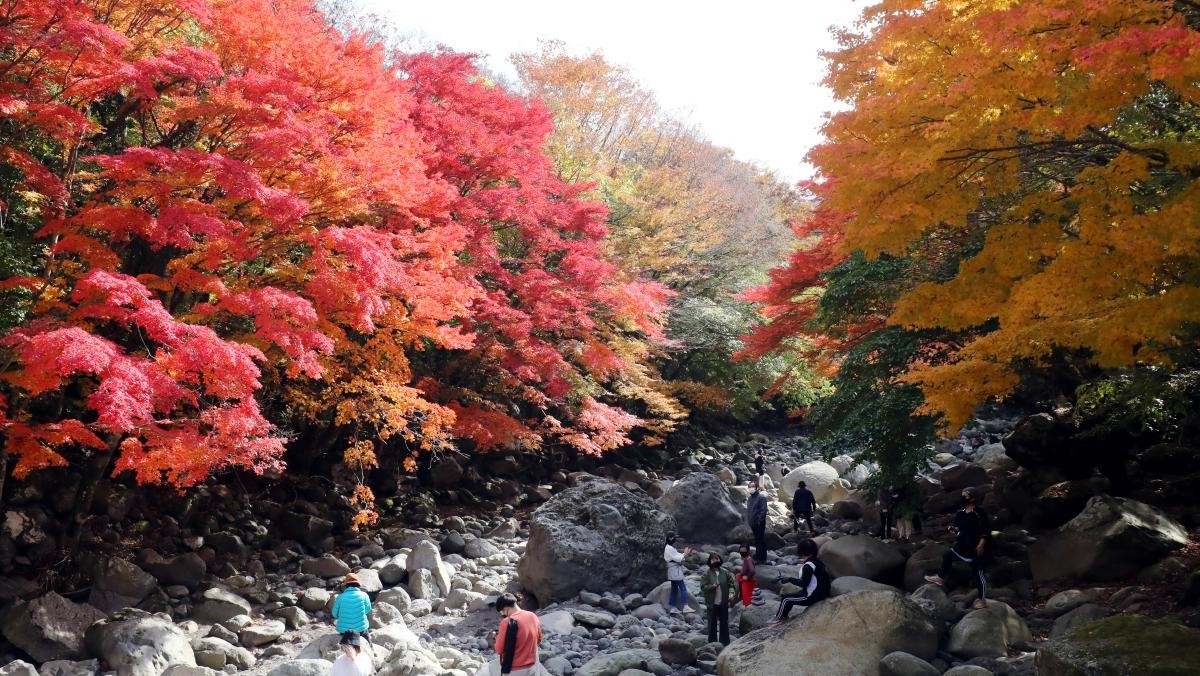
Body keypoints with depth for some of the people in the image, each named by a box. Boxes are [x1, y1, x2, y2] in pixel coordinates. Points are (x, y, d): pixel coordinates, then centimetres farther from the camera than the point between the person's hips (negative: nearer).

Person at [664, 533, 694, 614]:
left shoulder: (671, 548, 15)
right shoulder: (669, 548, -17)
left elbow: (677, 556, 14)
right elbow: (678, 559, -18)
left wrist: (686, 554, 2)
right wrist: (685, 554, -6)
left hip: (674, 572, 10)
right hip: (675, 572, -10)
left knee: (674, 589, 12)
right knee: (683, 588, -8)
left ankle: (673, 608, 14)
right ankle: (685, 607, -10)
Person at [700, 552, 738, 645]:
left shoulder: (725, 572, 3)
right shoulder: (707, 574, -5)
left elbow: (731, 584, 4)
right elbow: (703, 587, -8)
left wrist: (732, 592, -15)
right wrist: (712, 586, -24)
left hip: (724, 603, 3)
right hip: (712, 603, -2)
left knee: (724, 623, 10)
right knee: (712, 623, 3)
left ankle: (725, 642, 22)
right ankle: (712, 643, 13)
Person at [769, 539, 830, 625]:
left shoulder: (808, 565, -22)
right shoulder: (817, 561, 5)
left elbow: (803, 583, -22)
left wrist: (789, 579, -13)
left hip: (811, 597, -9)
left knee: (785, 599, 2)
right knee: (790, 596, 22)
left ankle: (778, 618, 19)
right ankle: (783, 614, 32)